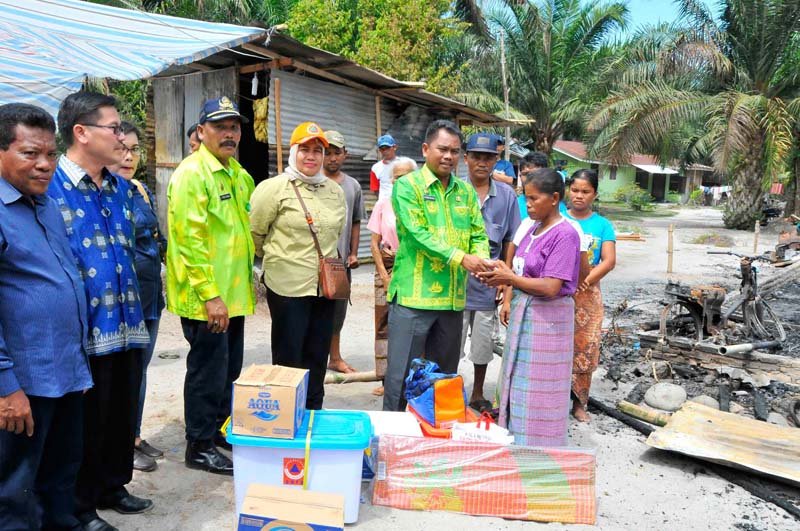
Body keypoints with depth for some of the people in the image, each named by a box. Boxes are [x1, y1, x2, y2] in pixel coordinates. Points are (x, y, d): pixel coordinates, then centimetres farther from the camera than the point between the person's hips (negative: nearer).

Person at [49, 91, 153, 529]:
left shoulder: (120, 187, 10)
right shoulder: (51, 188, -13)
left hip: (126, 327, 7)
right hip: (85, 333, -7)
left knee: (123, 415, 19)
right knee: (87, 423, 9)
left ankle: (112, 487, 39)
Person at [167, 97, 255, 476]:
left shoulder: (238, 173, 12)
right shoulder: (192, 173, -15)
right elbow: (190, 239, -22)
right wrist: (210, 295, -23)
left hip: (234, 294, 9)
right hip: (205, 297, -9)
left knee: (229, 369, 19)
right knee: (208, 372, 3)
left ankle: (219, 429, 36)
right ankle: (199, 446, 20)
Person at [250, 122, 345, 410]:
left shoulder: (335, 191, 10)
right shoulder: (274, 187, -7)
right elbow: (254, 233, -2)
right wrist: (277, 259, 9)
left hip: (325, 286, 6)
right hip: (287, 286, -5)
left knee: (317, 357, 15)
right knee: (288, 359, 4)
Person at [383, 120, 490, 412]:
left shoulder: (466, 191, 13)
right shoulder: (407, 186, -4)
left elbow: (478, 235, 9)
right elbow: (419, 234, -15)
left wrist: (481, 260, -13)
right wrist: (460, 258, -23)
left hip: (452, 298, 6)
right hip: (414, 296, -6)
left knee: (444, 375, 17)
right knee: (402, 374, -1)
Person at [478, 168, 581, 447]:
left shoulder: (565, 234, -16)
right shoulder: (530, 228, 9)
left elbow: (550, 288, -21)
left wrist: (508, 278, -17)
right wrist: (508, 300, 2)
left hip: (546, 319, -8)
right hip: (522, 313, 8)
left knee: (537, 390, 2)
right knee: (517, 382, 17)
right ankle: (516, 440, 32)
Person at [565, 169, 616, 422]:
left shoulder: (602, 225, 4)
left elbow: (609, 261, -5)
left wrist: (584, 282, -19)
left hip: (587, 295, 1)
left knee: (584, 349, 5)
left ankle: (579, 403, 20)